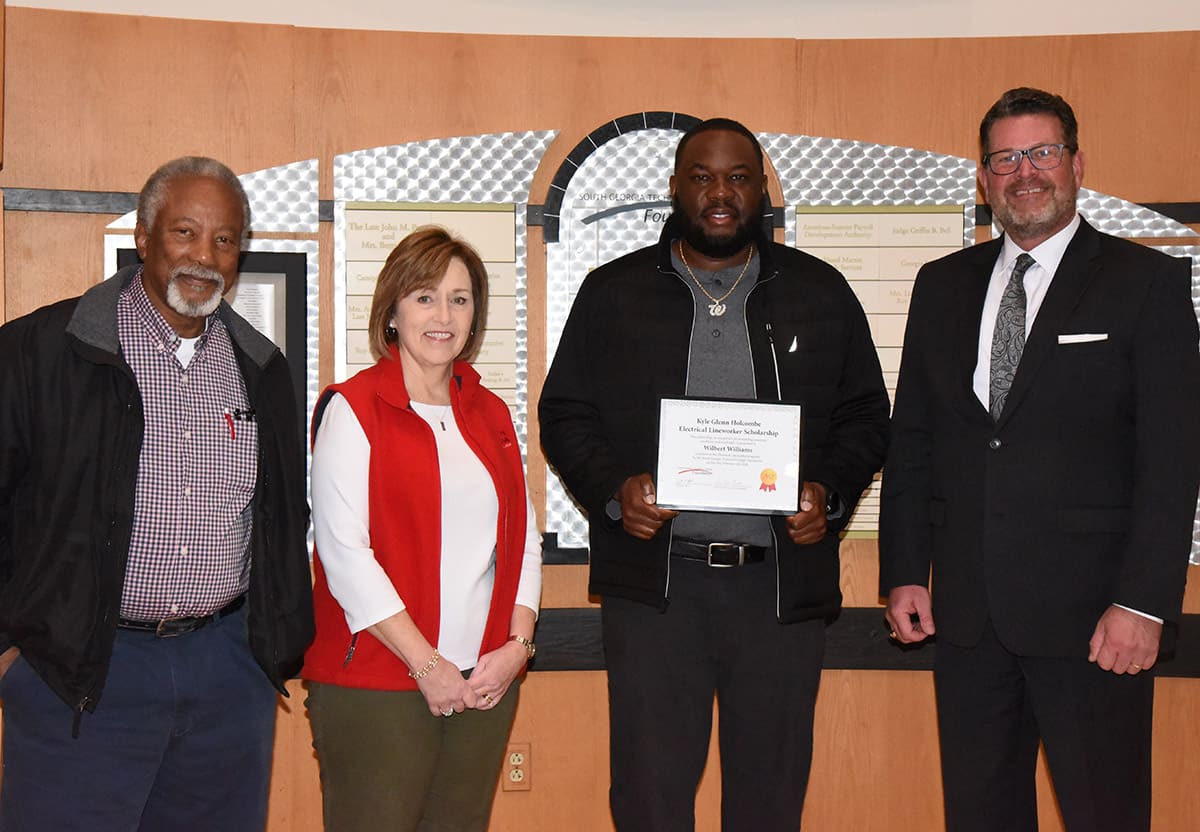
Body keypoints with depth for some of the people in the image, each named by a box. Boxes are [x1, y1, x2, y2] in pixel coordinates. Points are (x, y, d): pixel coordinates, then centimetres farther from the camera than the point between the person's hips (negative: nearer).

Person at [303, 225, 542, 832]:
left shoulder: (491, 415, 15)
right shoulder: (352, 409, -3)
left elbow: (523, 542, 15)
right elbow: (344, 553, -10)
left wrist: (517, 645, 0)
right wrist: (426, 665, -12)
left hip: (486, 685, 5)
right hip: (374, 687, -5)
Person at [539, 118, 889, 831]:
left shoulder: (822, 293, 10)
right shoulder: (614, 292, 8)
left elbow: (866, 418, 13)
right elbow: (565, 416, 8)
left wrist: (829, 493, -6)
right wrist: (614, 489, -11)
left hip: (784, 582, 1)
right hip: (652, 583, -1)